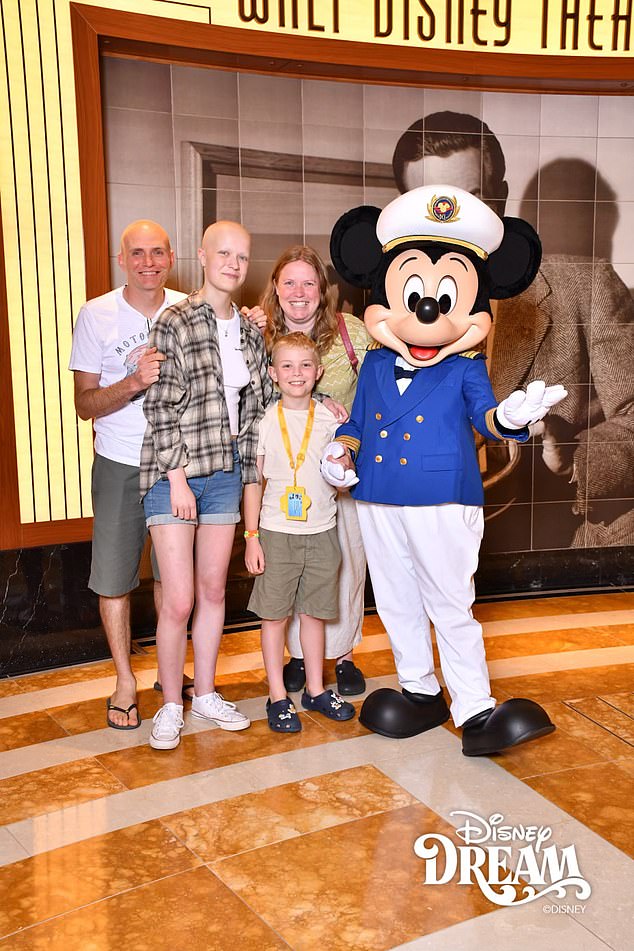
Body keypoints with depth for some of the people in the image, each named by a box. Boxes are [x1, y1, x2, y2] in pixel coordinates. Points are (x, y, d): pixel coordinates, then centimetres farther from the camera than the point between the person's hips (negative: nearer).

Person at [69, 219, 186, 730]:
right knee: (114, 576, 3)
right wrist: (134, 382, -24)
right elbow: (85, 404, -6)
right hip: (121, 465, -2)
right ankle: (126, 681, 21)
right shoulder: (96, 315, -5)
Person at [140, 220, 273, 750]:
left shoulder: (249, 331, 9)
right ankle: (171, 706, 16)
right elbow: (163, 409, -12)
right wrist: (178, 480, -15)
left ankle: (206, 694, 29)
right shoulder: (175, 324, -8)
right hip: (175, 473, -5)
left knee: (214, 591, 13)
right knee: (179, 600, -5)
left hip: (226, 471, 5)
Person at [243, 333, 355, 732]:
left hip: (321, 531, 2)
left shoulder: (330, 419, 2)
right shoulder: (265, 421, -2)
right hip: (277, 532, -1)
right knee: (274, 613, 4)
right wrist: (251, 537, -3)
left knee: (314, 611, 12)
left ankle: (316, 690, 26)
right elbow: (254, 481, 1)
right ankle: (278, 696, 17)